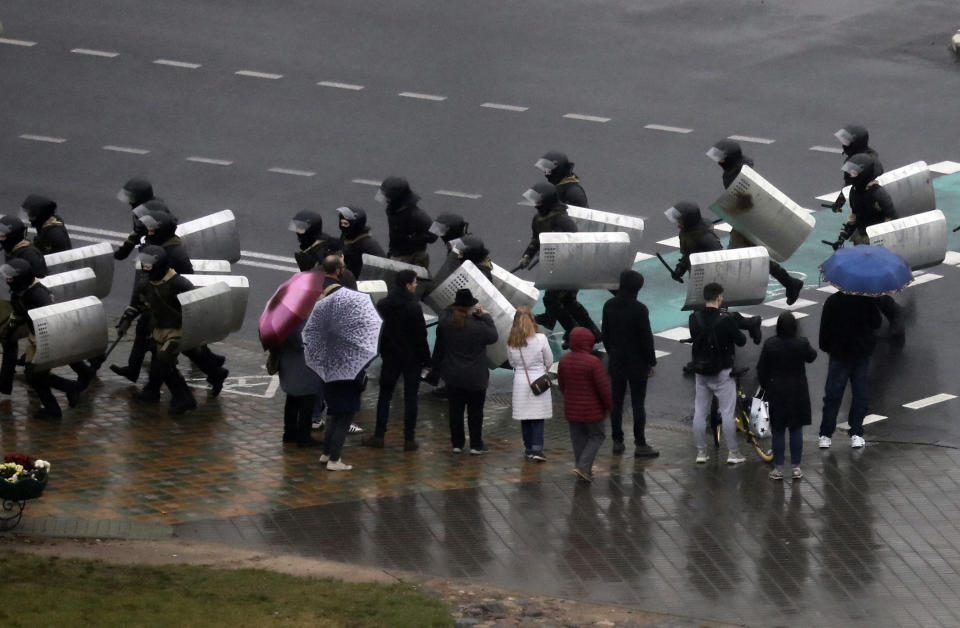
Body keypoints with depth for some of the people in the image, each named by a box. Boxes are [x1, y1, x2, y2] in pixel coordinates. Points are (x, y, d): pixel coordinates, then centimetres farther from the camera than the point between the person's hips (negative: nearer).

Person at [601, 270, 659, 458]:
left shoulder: (609, 306, -1)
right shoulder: (639, 309, -18)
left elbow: (604, 333, 9)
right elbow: (646, 338, -14)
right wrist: (651, 361, -3)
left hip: (616, 361, 5)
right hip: (637, 362, -5)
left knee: (616, 402, 11)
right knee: (638, 404, 0)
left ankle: (617, 442, 15)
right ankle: (640, 444, 0)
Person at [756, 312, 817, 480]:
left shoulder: (770, 345, -12)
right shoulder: (802, 343, -12)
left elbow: (761, 370, -5)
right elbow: (811, 357, 9)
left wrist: (765, 387, 10)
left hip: (776, 393, 0)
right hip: (798, 393, 0)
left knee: (778, 431, 7)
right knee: (796, 430, 9)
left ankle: (778, 468, 9)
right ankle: (796, 467, 11)